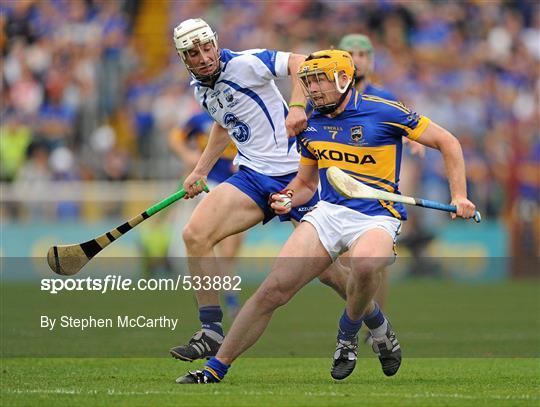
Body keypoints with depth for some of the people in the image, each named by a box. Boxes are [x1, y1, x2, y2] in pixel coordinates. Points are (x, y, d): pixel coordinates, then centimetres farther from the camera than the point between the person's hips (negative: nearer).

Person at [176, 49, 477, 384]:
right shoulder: (312, 127, 13)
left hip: (377, 217, -4)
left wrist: (459, 196, -5)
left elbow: (447, 142, 3)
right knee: (273, 290, -12)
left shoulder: (384, 112, -4)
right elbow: (305, 183, 27)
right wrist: (288, 199, 4)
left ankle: (349, 331, -9)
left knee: (365, 263, -40)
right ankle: (216, 368, -2)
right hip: (329, 213, 5)